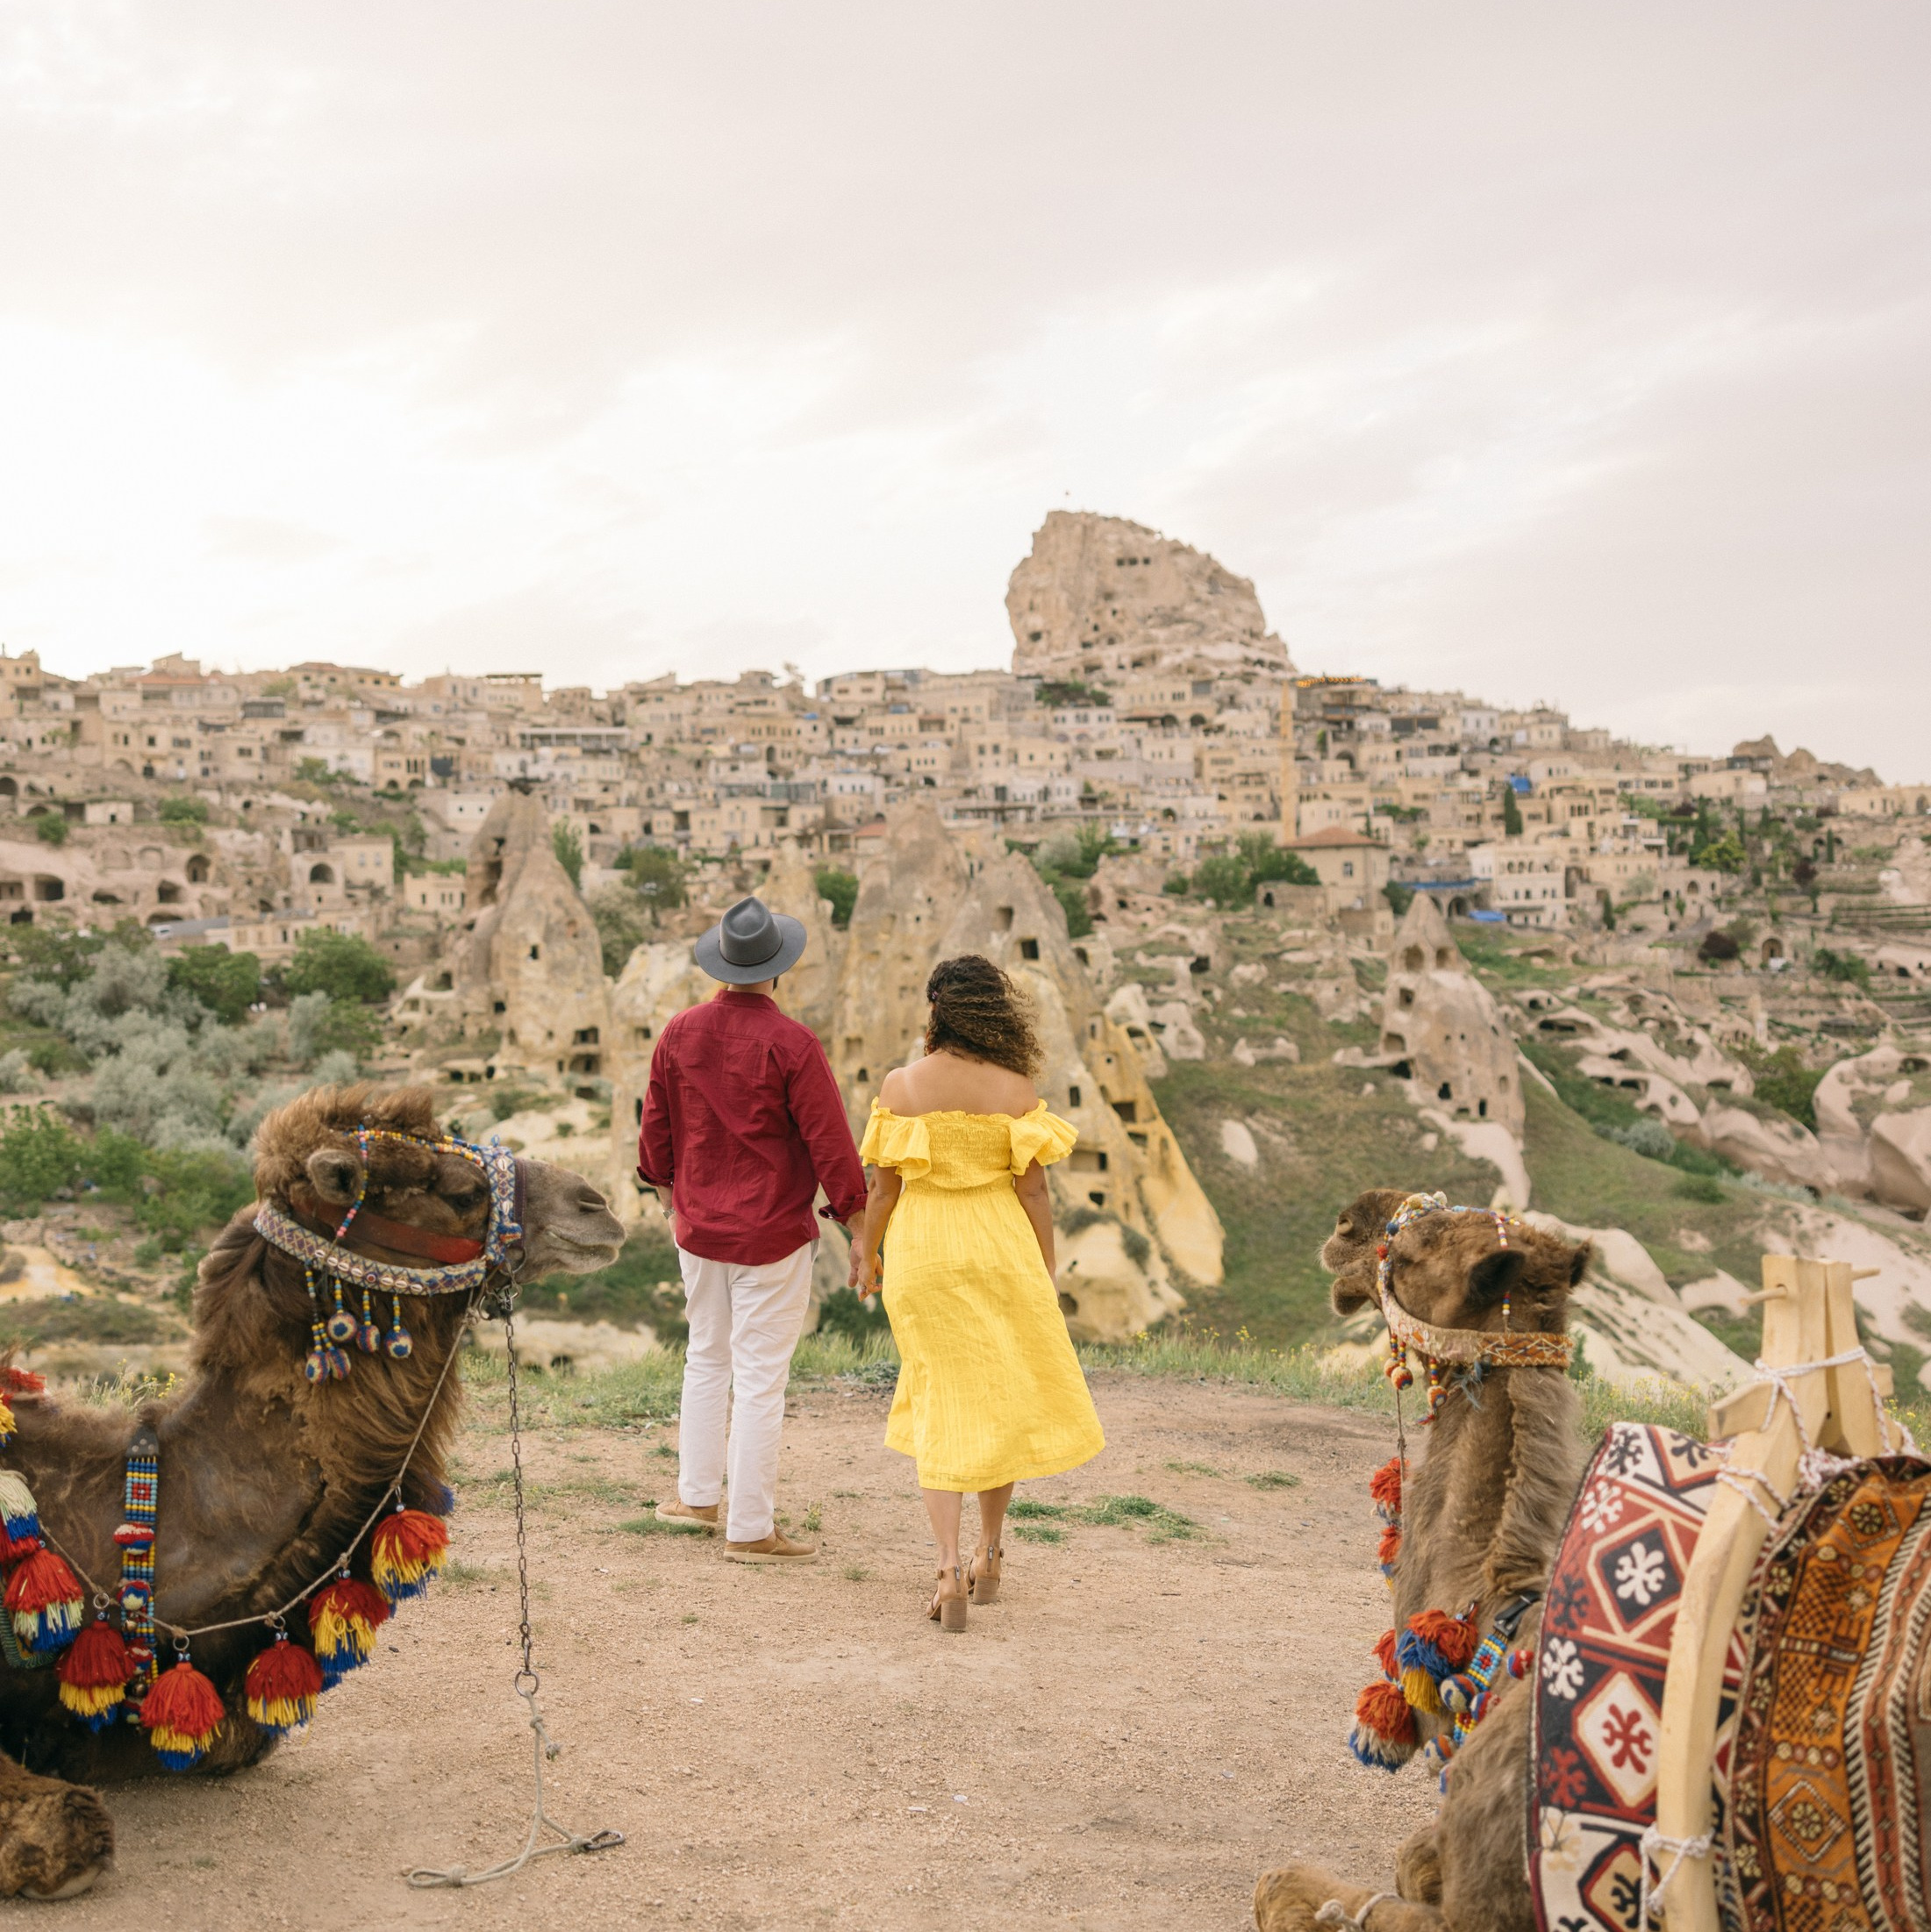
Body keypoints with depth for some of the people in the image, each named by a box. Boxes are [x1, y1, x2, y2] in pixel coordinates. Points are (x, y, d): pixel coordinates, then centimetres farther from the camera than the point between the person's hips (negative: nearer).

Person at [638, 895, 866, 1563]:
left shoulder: (680, 1032, -1)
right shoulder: (791, 1044, -17)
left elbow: (656, 1126, 10)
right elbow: (829, 1142, -14)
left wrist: (667, 1188, 27)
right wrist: (859, 1227, -5)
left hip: (699, 1228, 6)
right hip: (773, 1234, -6)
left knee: (707, 1359, 22)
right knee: (760, 1378, 1)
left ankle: (697, 1496, 32)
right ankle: (749, 1529, 7)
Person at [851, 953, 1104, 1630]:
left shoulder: (900, 1085, -7)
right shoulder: (1015, 1089, -7)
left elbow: (884, 1185, -4)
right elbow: (1033, 1191, -6)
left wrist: (867, 1251, 13)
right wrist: (1047, 1277, 4)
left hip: (922, 1252, 0)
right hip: (999, 1249, 0)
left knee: (939, 1409, 8)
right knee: (1007, 1400, 17)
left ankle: (949, 1570, -6)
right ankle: (988, 1558, 25)